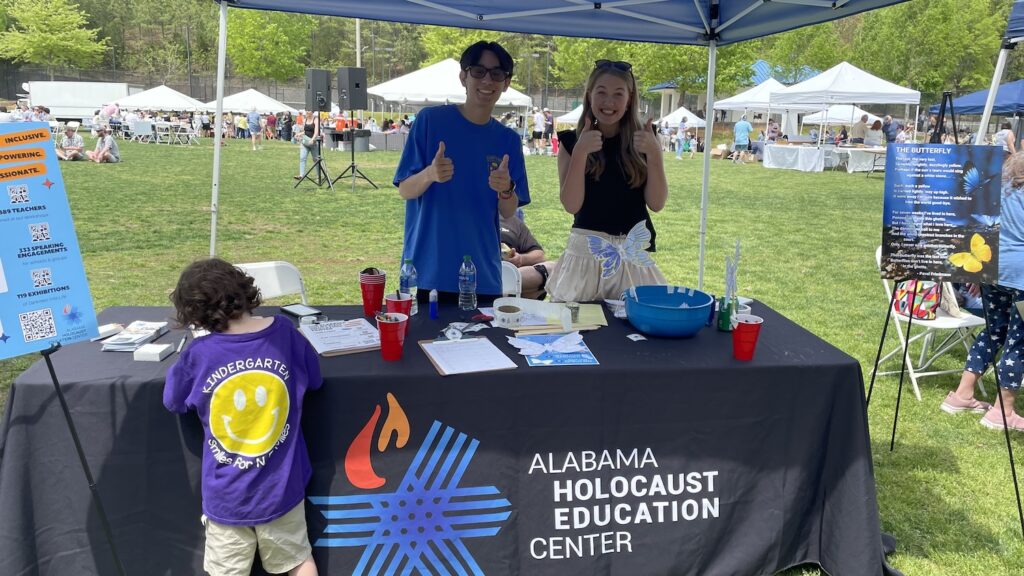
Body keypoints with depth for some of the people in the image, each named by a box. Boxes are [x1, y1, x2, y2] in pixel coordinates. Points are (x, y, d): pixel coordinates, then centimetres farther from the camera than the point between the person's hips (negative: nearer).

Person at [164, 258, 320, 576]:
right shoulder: (284, 332, -15)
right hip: (281, 486, 1)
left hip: (227, 494, -1)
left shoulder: (198, 354, -19)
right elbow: (314, 380, 3)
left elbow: (172, 402, 1)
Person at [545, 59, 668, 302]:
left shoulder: (642, 141, 3)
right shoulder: (573, 141, 1)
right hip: (586, 250, -1)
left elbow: (657, 203, -3)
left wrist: (653, 153, -14)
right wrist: (580, 152, -17)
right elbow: (571, 205, -8)